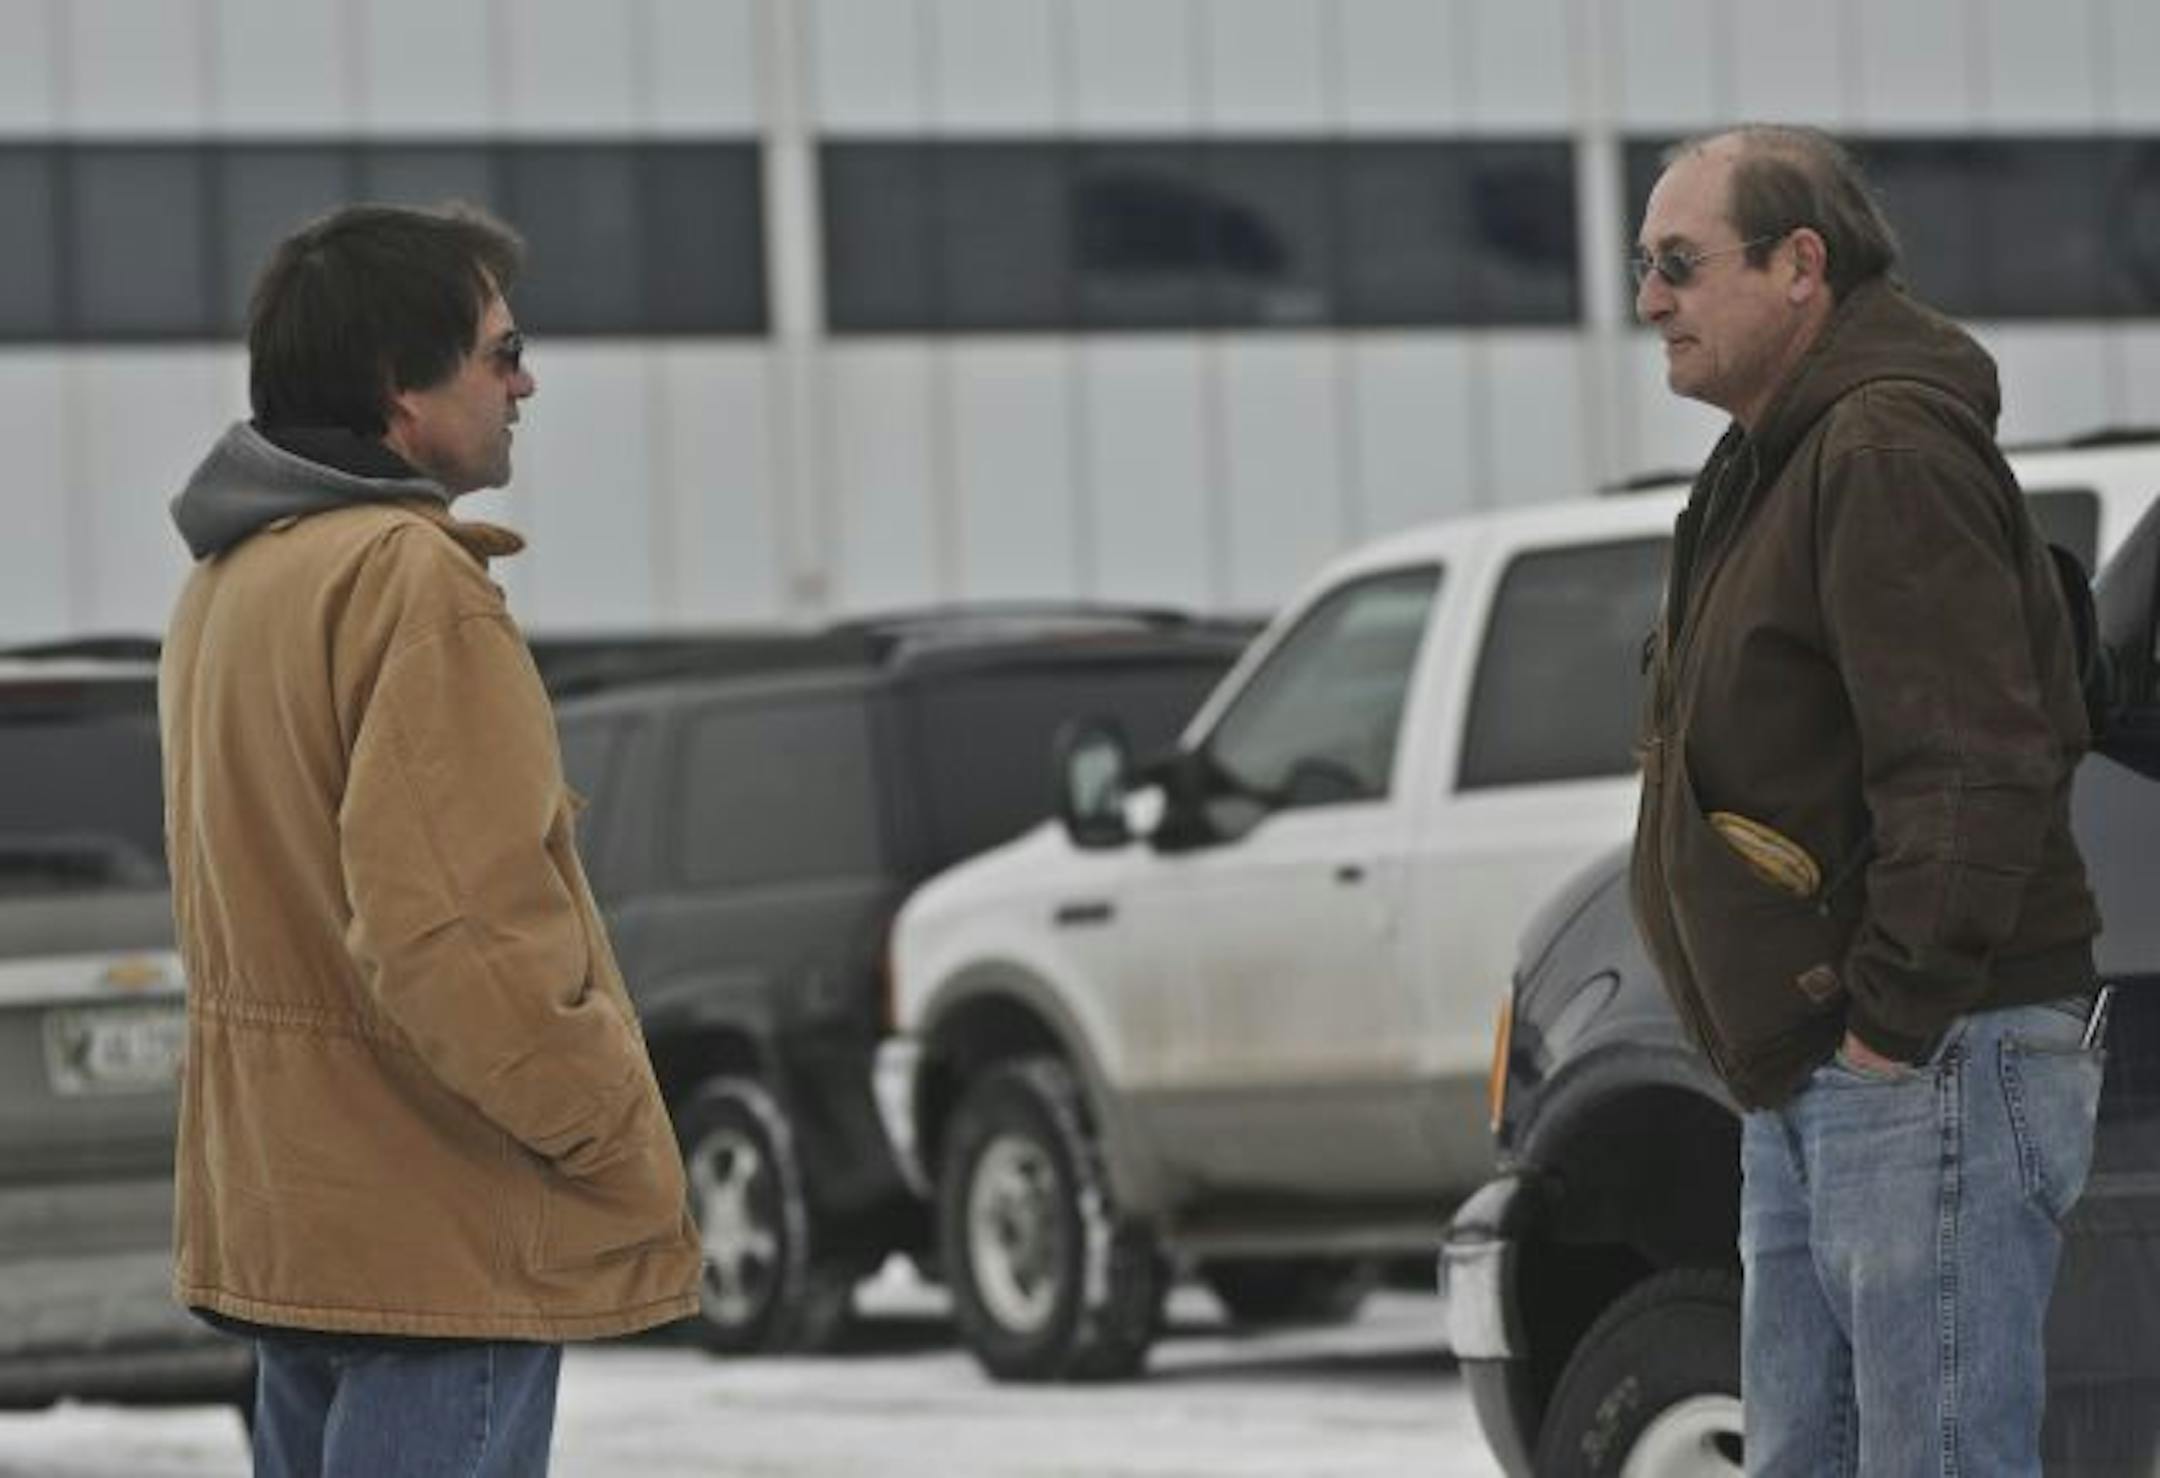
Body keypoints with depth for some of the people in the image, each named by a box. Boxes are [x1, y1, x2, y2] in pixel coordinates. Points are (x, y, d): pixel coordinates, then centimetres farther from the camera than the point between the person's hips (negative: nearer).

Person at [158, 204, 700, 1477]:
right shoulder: (411, 580, -17)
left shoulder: (234, 580, 14)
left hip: (286, 1208, 10)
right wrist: (617, 1139, -13)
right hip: (443, 1228, -10)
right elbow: (455, 930, -24)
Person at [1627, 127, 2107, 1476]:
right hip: (1805, 1086, 11)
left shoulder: (1890, 453, -16)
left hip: (1927, 1073, -11)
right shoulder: (1774, 465, 18)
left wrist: (1892, 1023, -22)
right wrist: (1807, 1051, 18)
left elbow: (1975, 771, -24)